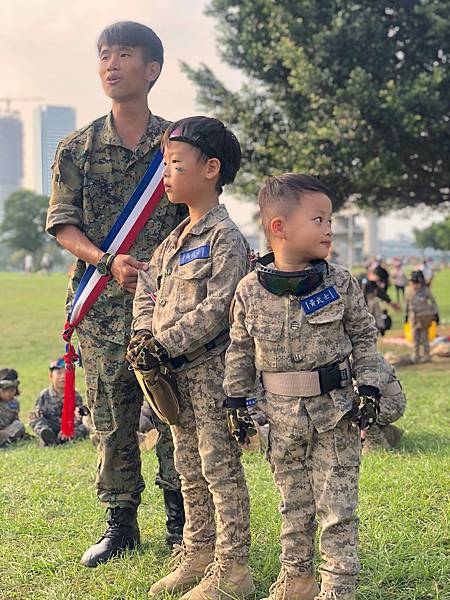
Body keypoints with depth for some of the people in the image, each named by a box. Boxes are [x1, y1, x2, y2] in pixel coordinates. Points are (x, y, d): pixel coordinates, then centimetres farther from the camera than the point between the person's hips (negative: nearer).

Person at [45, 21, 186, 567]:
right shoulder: (77, 149, 8)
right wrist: (108, 261, -13)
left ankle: (183, 521, 15)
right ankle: (120, 523, 20)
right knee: (111, 418, 7)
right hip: (103, 306, 2)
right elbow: (63, 225, 4)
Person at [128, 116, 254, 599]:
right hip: (175, 370, 9)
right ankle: (198, 555, 28)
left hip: (211, 368, -9)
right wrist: (143, 335, -1)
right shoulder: (175, 239, 14)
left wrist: (168, 344, -20)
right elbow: (148, 287, 17)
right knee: (188, 468, 16)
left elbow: (217, 307, -20)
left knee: (220, 466, -3)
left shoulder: (225, 237, -13)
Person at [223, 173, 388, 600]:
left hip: (336, 409, -1)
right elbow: (239, 350, 5)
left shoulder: (340, 284, -7)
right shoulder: (250, 291, -6)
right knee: (293, 502, 16)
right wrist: (236, 400, 4)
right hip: (282, 414, 2)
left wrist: (370, 388, -4)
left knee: (337, 505, 3)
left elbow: (364, 337, 3)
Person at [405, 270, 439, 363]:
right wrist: (406, 315, 15)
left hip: (425, 316, -4)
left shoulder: (425, 290, -13)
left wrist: (436, 314, -2)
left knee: (424, 336, 0)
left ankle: (426, 355, 12)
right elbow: (407, 303, 11)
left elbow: (433, 302, -3)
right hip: (413, 316, 4)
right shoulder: (408, 291, -3)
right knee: (415, 336, 7)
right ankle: (416, 355, 19)